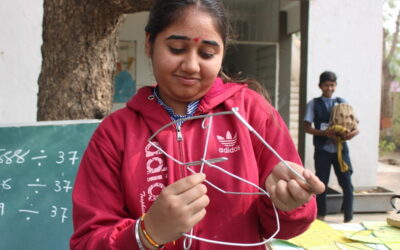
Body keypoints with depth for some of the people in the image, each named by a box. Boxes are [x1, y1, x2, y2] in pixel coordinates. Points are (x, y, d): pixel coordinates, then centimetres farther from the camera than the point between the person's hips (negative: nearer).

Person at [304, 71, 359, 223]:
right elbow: (307, 127, -3)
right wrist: (325, 133, -18)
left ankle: (348, 217, 16)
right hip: (322, 150, -1)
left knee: (347, 184, 2)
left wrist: (353, 132, -20)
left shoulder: (342, 102, 7)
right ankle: (320, 216, 23)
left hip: (341, 148, 1)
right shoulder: (314, 104, 2)